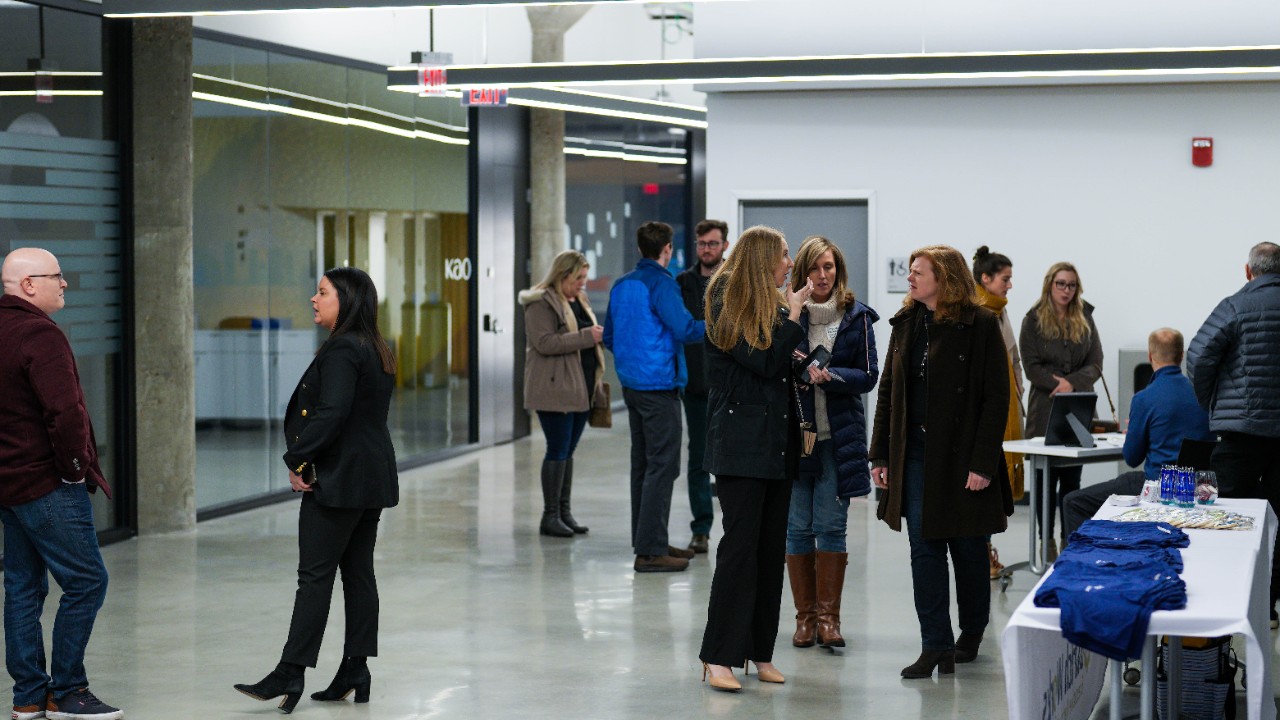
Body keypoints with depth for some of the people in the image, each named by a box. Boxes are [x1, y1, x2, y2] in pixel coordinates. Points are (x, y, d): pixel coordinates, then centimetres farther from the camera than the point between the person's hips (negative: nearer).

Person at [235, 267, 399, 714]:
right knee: (358, 572, 9)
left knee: (315, 575, -8)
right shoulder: (377, 351, 15)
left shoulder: (341, 351, -16)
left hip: (338, 478, -10)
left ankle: (291, 674, -6)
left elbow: (331, 414, -24)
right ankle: (355, 672, 11)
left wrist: (298, 460, -15)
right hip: (372, 478, 10)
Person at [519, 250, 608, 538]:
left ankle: (564, 511, 15)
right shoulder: (541, 303, -9)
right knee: (558, 450, -7)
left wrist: (600, 336, 13)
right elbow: (544, 342, -21)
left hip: (580, 389, 8)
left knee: (568, 450, 10)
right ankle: (550, 516, -2)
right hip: (554, 390, -8)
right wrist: (586, 337, -22)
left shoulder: (579, 301, 19)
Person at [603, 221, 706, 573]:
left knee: (643, 464, 14)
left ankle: (646, 541, 21)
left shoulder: (621, 285, 11)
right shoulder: (661, 284, -14)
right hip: (659, 385, -9)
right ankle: (650, 550, -8)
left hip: (631, 383, 9)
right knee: (662, 467, -6)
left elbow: (609, 336, 18)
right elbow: (684, 329, -22)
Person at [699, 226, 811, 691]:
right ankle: (719, 657, -7)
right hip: (741, 446, -7)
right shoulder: (727, 306, -8)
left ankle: (760, 653, 13)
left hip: (777, 445, 7)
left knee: (772, 548, 7)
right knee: (740, 545, -10)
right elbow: (765, 363, -15)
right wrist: (793, 316, -9)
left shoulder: (775, 306, 12)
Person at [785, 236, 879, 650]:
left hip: (839, 436, 0)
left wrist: (829, 376, -15)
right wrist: (795, 369, -20)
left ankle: (828, 616, 7)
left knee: (831, 526, -1)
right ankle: (805, 616, 12)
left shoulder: (856, 317, 4)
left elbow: (869, 375, 0)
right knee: (798, 526, 3)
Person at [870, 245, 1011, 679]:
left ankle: (972, 634, 28)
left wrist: (983, 462, -16)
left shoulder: (979, 325, -8)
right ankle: (936, 646, 0)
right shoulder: (906, 324, 10)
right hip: (915, 455, 4)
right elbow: (888, 393, 13)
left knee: (968, 549, 8)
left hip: (962, 457, -4)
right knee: (924, 550, -1)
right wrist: (880, 455, 7)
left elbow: (996, 397, -11)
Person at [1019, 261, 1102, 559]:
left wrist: (1071, 383, -12)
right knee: (1046, 477, -1)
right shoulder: (1033, 321, 0)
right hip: (1045, 410, -3)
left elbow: (1095, 364, 4)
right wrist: (1058, 384, -17)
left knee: (1072, 478, 6)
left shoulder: (1085, 320, 11)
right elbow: (1032, 367, -6)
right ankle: (1047, 540, 4)